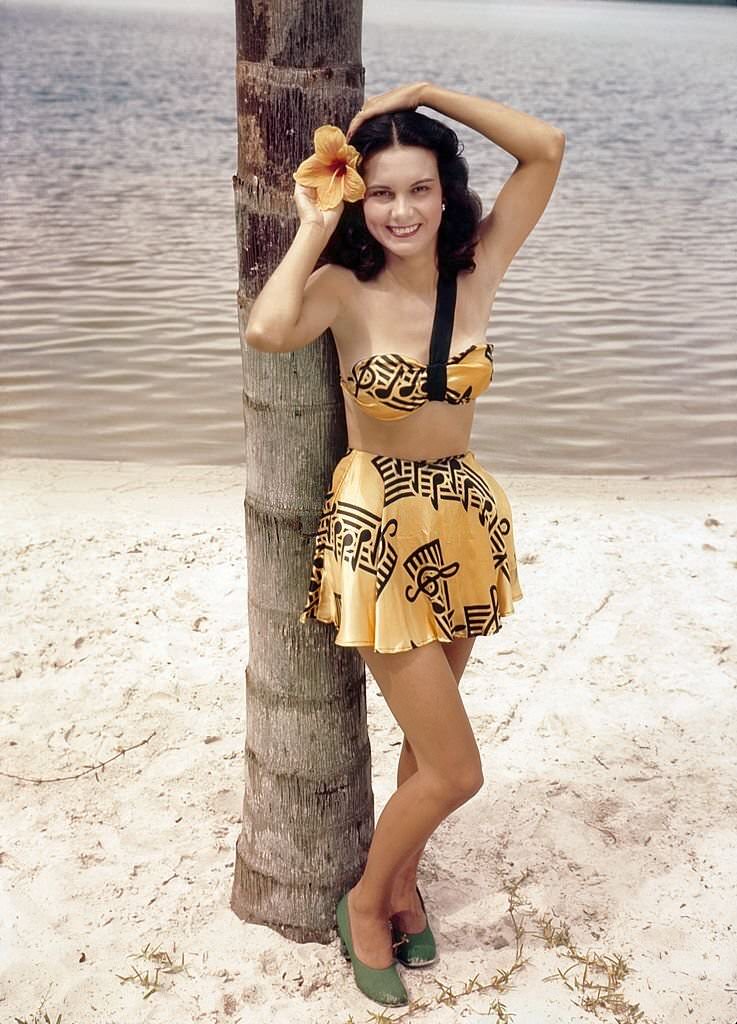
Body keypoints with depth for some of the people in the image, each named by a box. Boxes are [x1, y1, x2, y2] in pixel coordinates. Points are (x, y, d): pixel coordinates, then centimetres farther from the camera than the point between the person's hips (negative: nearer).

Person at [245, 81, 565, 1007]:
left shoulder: (477, 271, -4)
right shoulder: (346, 286, -15)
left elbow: (547, 150, -5)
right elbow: (269, 330, -37)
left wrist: (425, 94, -8)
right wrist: (313, 229, -23)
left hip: (465, 521, 5)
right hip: (381, 532, -5)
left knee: (428, 738, 21)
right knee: (456, 771, -1)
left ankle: (402, 881, 46)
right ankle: (365, 902, 26)